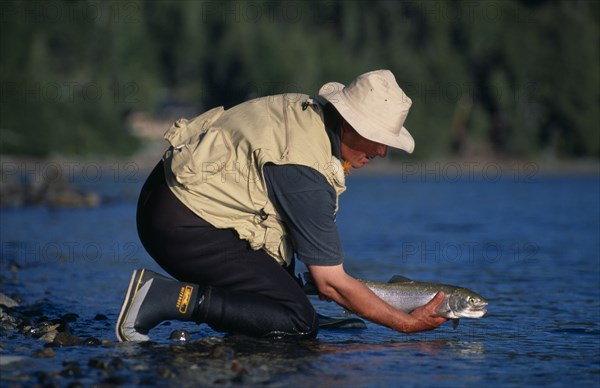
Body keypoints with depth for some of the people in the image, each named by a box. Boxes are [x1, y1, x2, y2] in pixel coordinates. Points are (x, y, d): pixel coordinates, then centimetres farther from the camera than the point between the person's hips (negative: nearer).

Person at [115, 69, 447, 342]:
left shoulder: (306, 108, 5)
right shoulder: (305, 173, -22)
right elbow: (331, 284, -17)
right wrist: (407, 324, -9)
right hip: (183, 227, -11)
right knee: (298, 323, -14)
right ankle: (165, 297, -17)